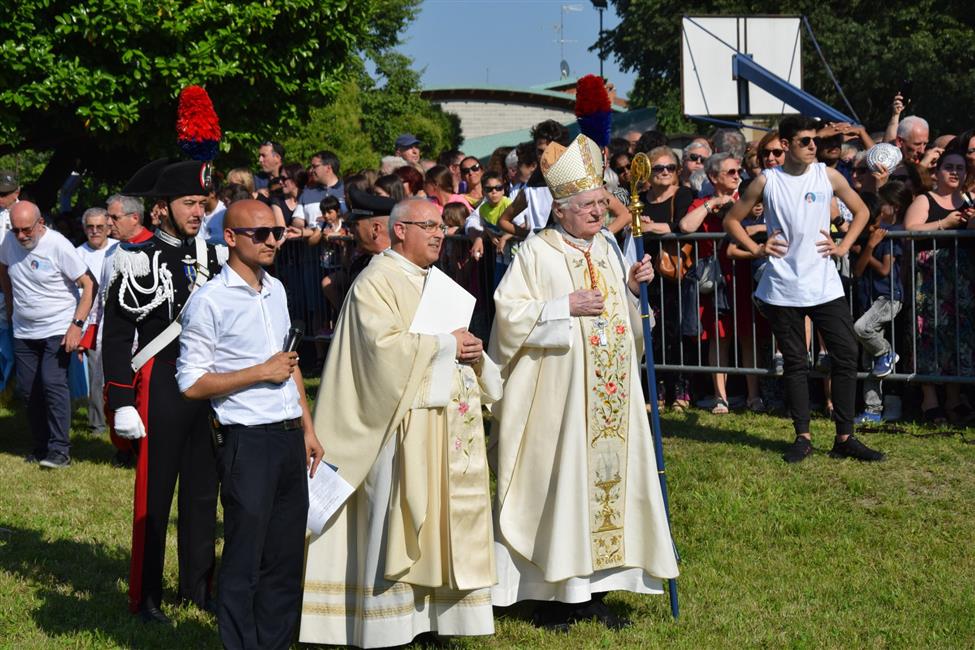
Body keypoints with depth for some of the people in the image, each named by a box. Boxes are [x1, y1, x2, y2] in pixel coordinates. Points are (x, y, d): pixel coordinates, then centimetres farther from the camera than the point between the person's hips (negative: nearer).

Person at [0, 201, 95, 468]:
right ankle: (41, 448, 17)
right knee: (27, 390, 6)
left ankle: (59, 449, -14)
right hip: (23, 333, 6)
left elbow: (89, 285, -15)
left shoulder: (58, 245, -17)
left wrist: (77, 325, -21)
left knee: (53, 383, -18)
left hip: (58, 331, -6)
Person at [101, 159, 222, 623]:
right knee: (154, 494, 3)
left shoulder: (208, 254, 8)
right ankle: (146, 595, 13)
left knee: (203, 490, 12)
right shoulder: (137, 259, -10)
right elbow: (116, 336, -10)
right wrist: (121, 403, -14)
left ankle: (197, 584, 23)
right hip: (159, 387, -6)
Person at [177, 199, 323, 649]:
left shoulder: (276, 290, 13)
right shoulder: (210, 301, -10)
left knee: (287, 557, 11)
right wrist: (261, 371, -13)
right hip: (248, 442, -7)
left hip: (289, 439, 7)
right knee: (245, 562, 0)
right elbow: (191, 383, -12)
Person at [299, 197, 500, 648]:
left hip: (451, 423, 8)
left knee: (448, 521, 6)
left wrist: (472, 353, 2)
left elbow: (458, 342, 25)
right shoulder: (376, 282, -7)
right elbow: (384, 344, -20)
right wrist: (445, 344, -13)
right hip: (405, 423, -8)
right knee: (400, 525, -7)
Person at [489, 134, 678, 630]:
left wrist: (632, 287, 1)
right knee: (560, 481, -4)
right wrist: (566, 306, -18)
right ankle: (554, 593, 4)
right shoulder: (536, 253, -8)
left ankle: (592, 589, 14)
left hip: (610, 396, 7)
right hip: (558, 393, -6)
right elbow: (508, 311, -14)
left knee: (608, 475, 6)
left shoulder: (607, 247, 12)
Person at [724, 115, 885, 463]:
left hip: (825, 286, 1)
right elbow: (732, 220, 8)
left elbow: (861, 211, 15)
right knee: (795, 363, 7)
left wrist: (843, 246, 4)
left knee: (846, 355, -4)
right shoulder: (766, 182, -1)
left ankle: (845, 438, 4)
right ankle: (803, 437, 16)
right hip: (782, 289, -1)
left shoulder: (828, 176, 2)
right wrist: (757, 249, -3)